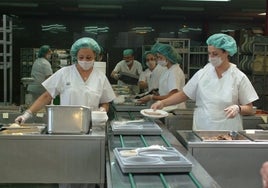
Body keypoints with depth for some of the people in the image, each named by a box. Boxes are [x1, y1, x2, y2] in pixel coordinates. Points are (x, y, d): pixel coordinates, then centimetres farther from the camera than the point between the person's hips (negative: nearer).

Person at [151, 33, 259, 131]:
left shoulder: (239, 77, -3)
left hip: (228, 132, -1)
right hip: (201, 130, 2)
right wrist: (163, 103, -4)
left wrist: (238, 108, -19)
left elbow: (249, 110, 0)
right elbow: (183, 95, 8)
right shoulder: (202, 74, 3)